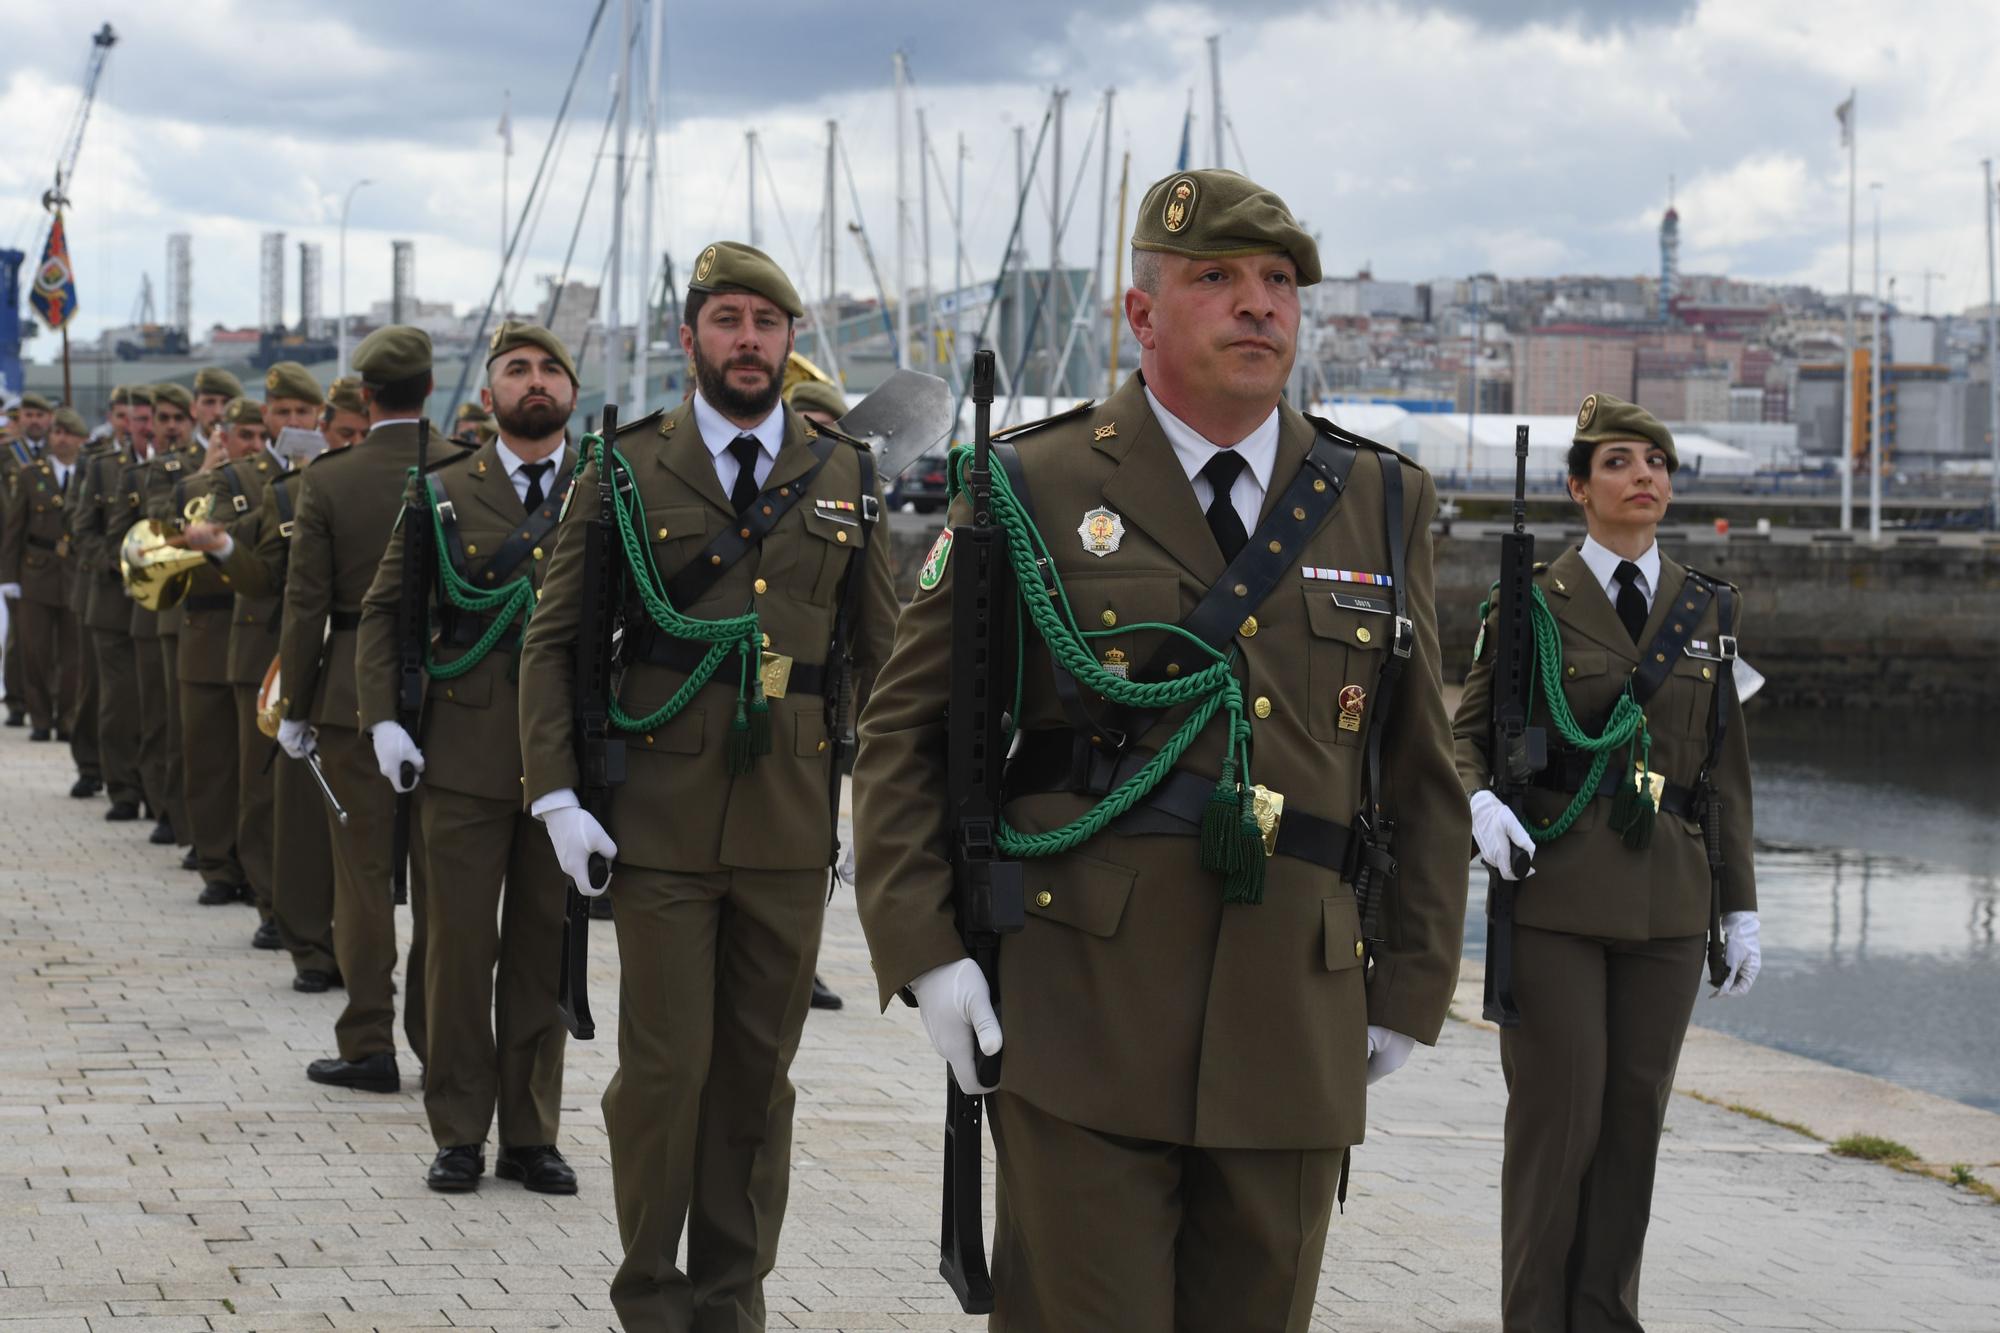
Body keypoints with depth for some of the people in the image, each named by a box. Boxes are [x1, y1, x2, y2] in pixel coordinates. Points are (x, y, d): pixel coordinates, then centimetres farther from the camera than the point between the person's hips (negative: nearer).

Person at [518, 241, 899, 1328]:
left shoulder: (844, 478, 8)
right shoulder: (625, 470, 2)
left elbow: (879, 656, 11)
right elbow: (551, 640, 2)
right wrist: (555, 794, -7)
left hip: (791, 824, 2)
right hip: (660, 821, -2)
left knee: (759, 1067, 9)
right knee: (665, 1065, -1)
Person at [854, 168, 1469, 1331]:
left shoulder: (1382, 507, 11)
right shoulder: (1035, 490, 3)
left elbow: (1424, 773, 15)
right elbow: (908, 729, 6)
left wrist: (1409, 996, 11)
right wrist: (924, 952, -5)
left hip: (1295, 1042, 3)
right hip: (1083, 1026, -3)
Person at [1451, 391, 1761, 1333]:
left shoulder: (1707, 610, 11)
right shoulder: (1531, 603, 1)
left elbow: (1725, 770, 13)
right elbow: (1467, 731, 4)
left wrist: (1741, 908, 10)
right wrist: (1480, 804, -18)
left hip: (1666, 901, 3)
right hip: (1556, 892, -3)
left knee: (1636, 1114, 5)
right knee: (1558, 1114, -4)